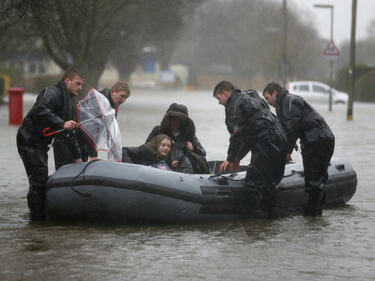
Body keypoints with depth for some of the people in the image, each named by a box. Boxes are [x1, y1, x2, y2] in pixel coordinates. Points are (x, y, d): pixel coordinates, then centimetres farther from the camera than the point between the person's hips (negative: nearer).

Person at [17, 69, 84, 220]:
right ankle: (37, 217, -6)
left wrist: (77, 157, 21)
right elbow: (40, 110, -31)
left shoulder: (69, 103, 19)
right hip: (29, 140, -10)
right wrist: (62, 124, -33)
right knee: (38, 180, -10)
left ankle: (41, 215, 15)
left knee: (42, 181, 10)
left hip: (41, 144, 10)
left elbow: (69, 134, 25)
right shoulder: (52, 92, -12)